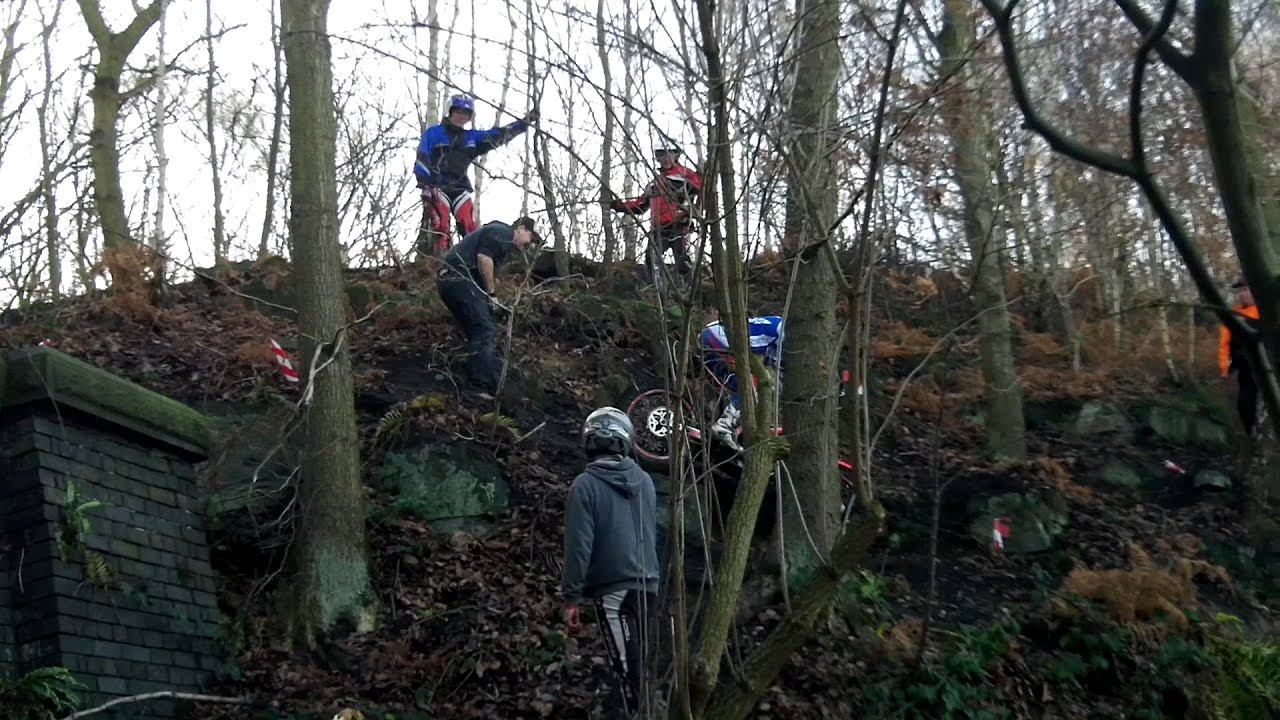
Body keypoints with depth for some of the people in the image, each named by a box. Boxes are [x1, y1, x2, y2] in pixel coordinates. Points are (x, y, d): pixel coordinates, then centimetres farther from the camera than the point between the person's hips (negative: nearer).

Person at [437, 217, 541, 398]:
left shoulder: (504, 242, 29)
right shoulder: (502, 232, -1)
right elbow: (484, 258, -17)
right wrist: (491, 293, -9)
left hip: (451, 281, 11)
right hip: (459, 279, -11)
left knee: (479, 334, 13)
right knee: (486, 332, -14)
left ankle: (475, 387, 13)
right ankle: (484, 390, -22)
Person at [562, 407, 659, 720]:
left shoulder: (585, 485, -9)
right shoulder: (644, 480, 7)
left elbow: (578, 545, -12)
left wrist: (571, 598, -8)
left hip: (613, 589, -5)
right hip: (647, 587, 5)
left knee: (629, 673, -6)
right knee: (635, 667, 12)